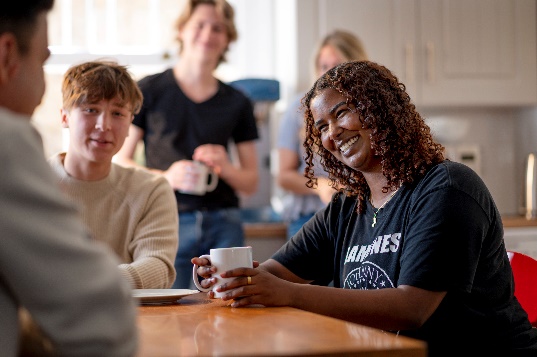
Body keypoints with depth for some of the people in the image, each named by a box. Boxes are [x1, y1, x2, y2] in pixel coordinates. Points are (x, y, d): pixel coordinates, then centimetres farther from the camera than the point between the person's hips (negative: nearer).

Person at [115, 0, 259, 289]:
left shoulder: (237, 103, 14)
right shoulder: (150, 90, 5)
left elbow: (251, 183, 15)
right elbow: (119, 162, 2)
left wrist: (226, 167, -6)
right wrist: (164, 177, -14)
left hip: (224, 224, 2)